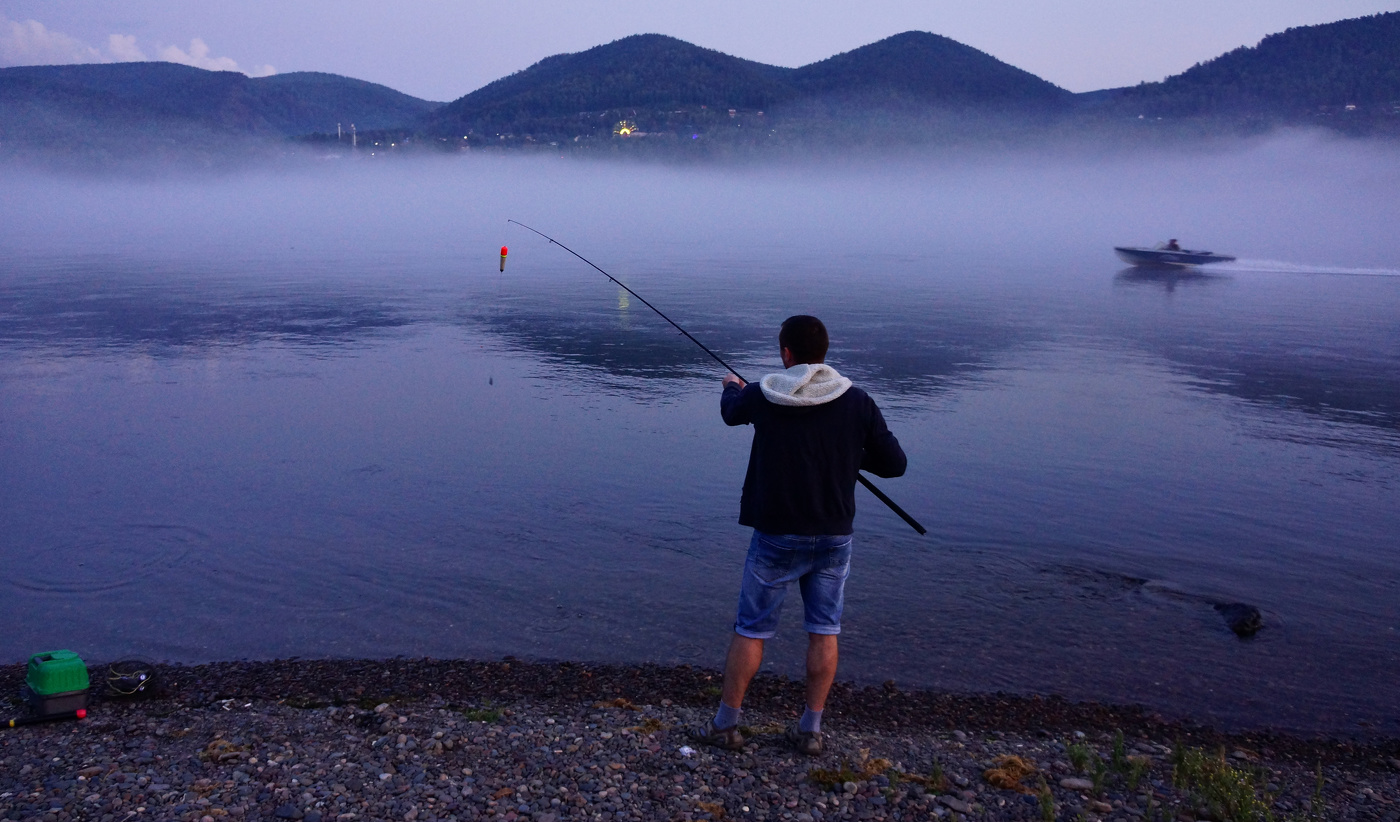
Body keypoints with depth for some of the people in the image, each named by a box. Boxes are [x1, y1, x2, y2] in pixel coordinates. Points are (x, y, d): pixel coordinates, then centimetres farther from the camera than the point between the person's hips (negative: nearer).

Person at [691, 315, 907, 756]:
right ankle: (810, 729, 18)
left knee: (750, 629, 9)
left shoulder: (761, 397, -9)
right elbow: (894, 463, -2)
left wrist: (731, 388, 38)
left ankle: (726, 725, 19)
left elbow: (731, 412, 15)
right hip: (834, 537, 2)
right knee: (823, 631, 13)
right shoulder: (857, 402, -7)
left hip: (777, 537, -1)